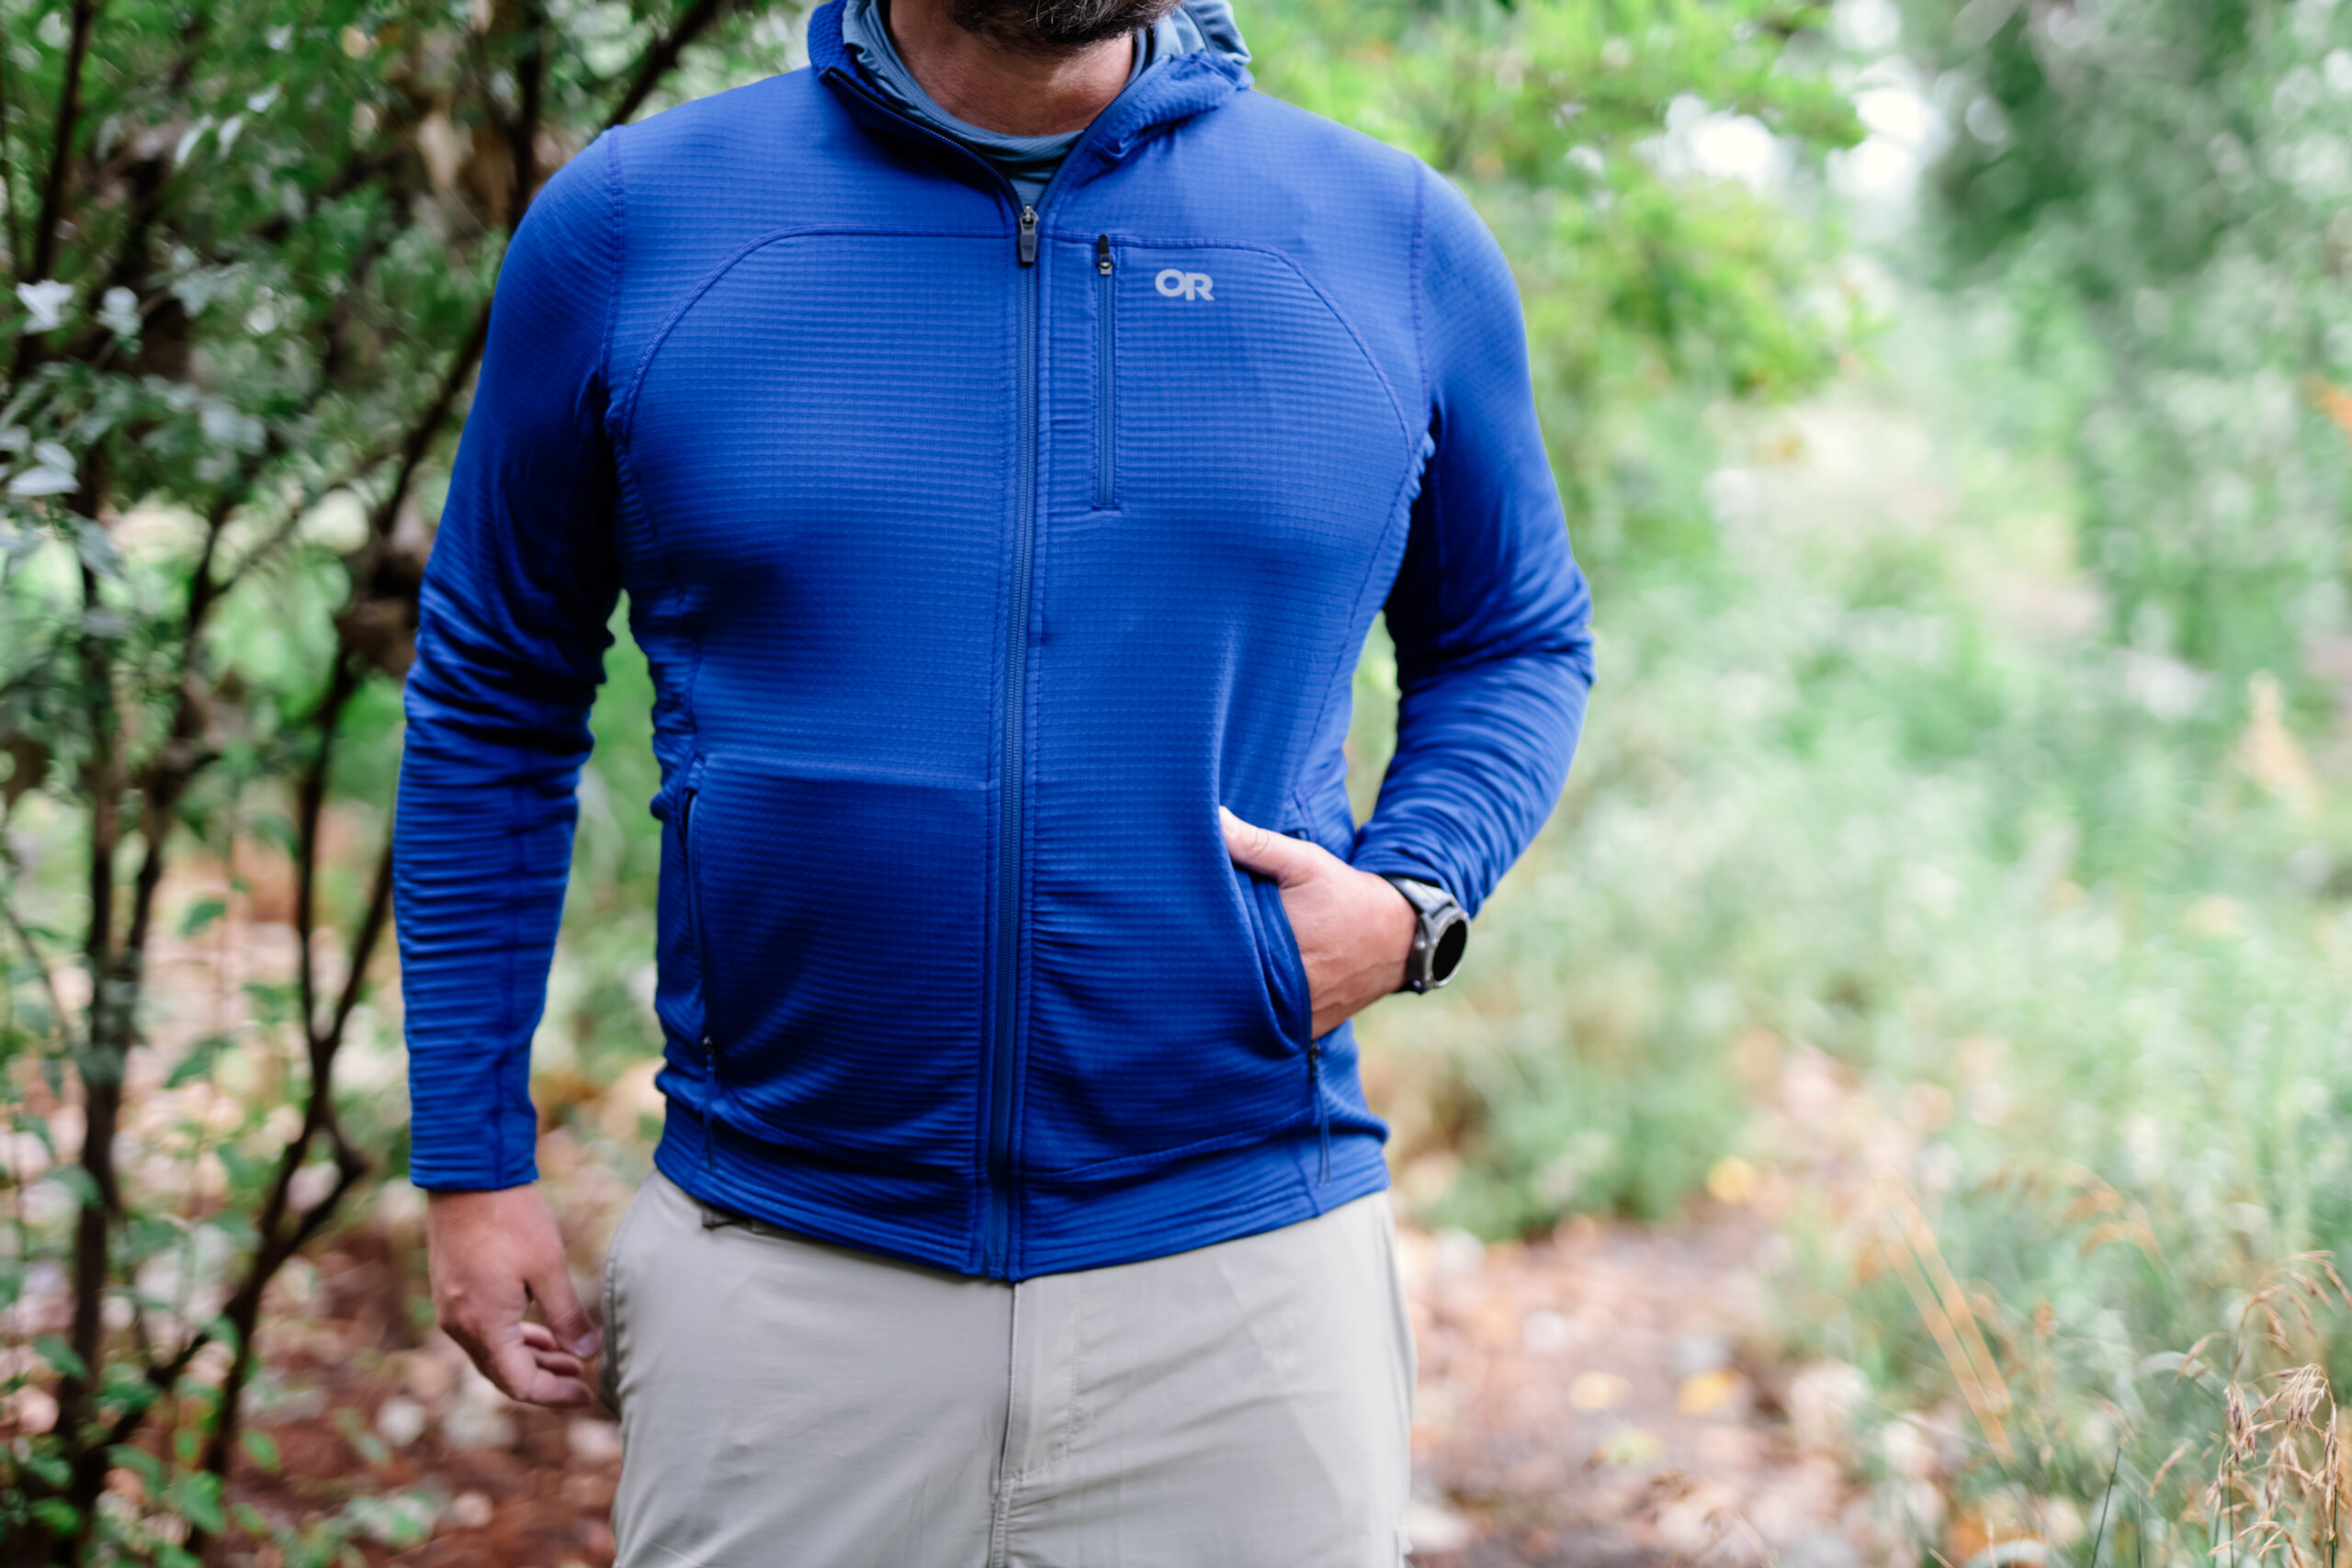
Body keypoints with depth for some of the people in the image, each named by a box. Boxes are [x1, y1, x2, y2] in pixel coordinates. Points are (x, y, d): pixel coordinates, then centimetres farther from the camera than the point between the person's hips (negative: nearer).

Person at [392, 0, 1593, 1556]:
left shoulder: (1396, 240, 1)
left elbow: (1520, 642, 15)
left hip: (1246, 1266, 1)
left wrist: (1413, 899, -6)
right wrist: (472, 1164, 7)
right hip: (775, 1279, 0)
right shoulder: (632, 223, 0)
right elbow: (492, 704, 9)